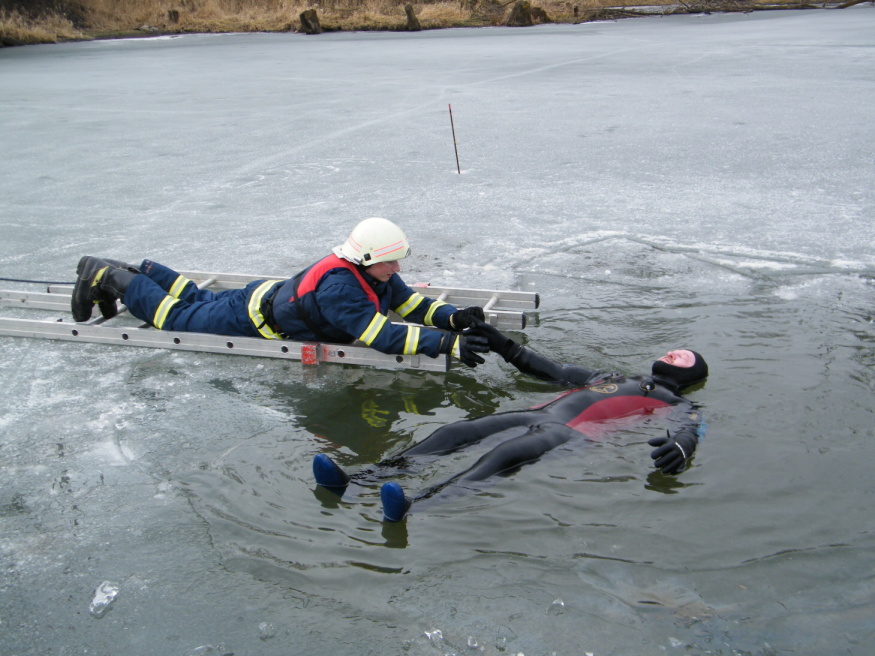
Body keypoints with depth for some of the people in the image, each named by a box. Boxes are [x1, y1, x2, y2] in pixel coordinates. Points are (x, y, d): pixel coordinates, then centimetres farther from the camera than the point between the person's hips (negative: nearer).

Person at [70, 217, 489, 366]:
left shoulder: (378, 277, -13)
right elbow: (381, 336, -46)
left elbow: (413, 304, -5)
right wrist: (447, 344, -49)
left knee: (199, 300, 29)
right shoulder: (338, 288, -40)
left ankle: (138, 272, 42)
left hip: (273, 294, 8)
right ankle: (106, 277, 24)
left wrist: (452, 317, -24)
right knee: (179, 317, 11)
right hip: (252, 320, -8)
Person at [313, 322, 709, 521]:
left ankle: (414, 507, -57)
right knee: (456, 432, -16)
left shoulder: (674, 403, 19)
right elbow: (553, 370, 37)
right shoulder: (607, 378, 38)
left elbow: (691, 425, -4)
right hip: (541, 416, 7)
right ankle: (356, 481, -29)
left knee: (505, 454, -36)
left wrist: (682, 443, -30)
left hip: (573, 433, -6)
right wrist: (504, 346, 33)